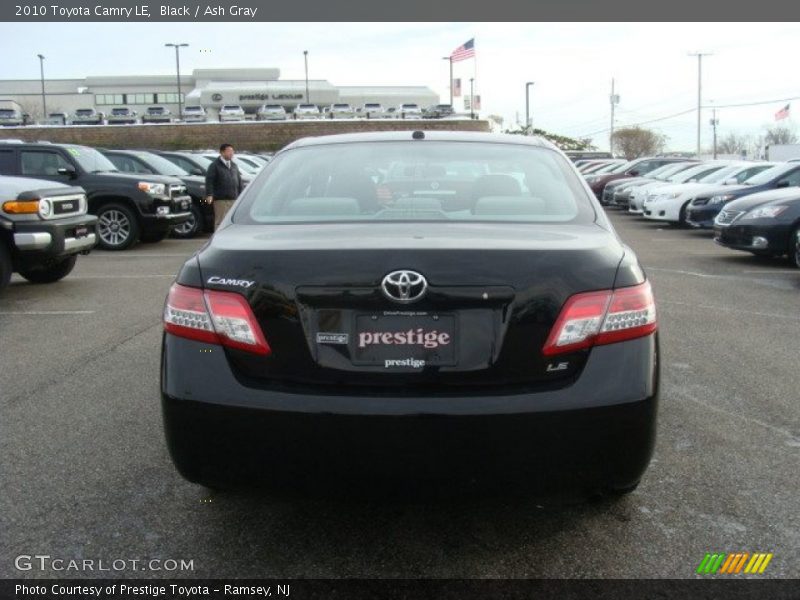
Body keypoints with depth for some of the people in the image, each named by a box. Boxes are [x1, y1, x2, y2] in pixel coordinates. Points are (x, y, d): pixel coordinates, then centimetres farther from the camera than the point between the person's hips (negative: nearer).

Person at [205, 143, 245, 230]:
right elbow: (209, 181, -8)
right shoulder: (215, 166, -1)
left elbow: (239, 181, 23)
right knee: (220, 222, -7)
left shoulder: (234, 166, 19)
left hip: (234, 199, 6)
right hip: (221, 199, -6)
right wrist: (209, 195, -19)